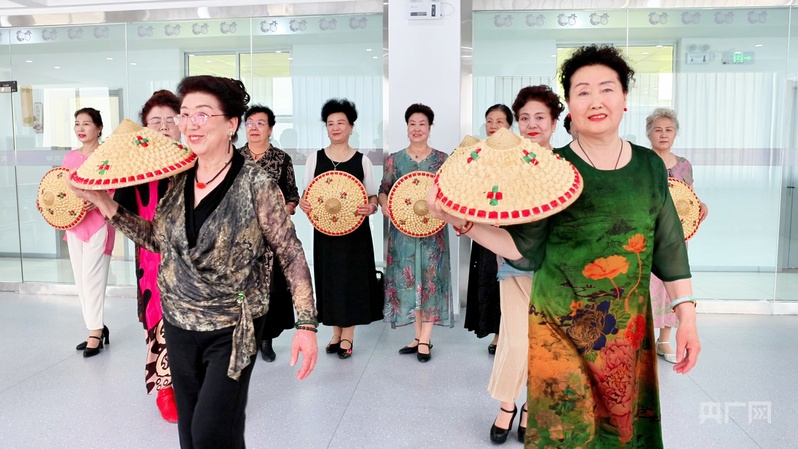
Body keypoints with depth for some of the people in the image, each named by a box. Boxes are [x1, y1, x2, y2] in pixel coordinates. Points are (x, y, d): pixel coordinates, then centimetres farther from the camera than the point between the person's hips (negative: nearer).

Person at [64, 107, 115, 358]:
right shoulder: (70, 157, 11)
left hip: (98, 225, -7)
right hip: (74, 226, 7)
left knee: (92, 278, -6)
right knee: (81, 280, 10)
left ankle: (95, 332, 5)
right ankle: (98, 329, 20)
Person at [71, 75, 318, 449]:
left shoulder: (254, 183, -15)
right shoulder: (178, 179, 1)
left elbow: (291, 255, -13)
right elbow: (158, 238, 12)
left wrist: (306, 324, -18)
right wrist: (104, 203, 4)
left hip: (232, 331, -5)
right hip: (179, 325, 6)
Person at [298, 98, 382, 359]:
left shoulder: (362, 160, 1)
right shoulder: (314, 158, 4)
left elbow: (373, 196, 3)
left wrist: (371, 207, -18)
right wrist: (303, 204, -13)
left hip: (355, 231, -1)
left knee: (353, 279, 1)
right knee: (329, 279, 7)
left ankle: (348, 337, 15)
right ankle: (336, 333, 23)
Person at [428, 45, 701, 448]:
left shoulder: (650, 166, 3)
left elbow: (668, 245, 7)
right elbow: (523, 248, -9)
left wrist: (686, 316, 3)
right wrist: (461, 221, -20)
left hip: (630, 327, 3)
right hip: (562, 327, -3)